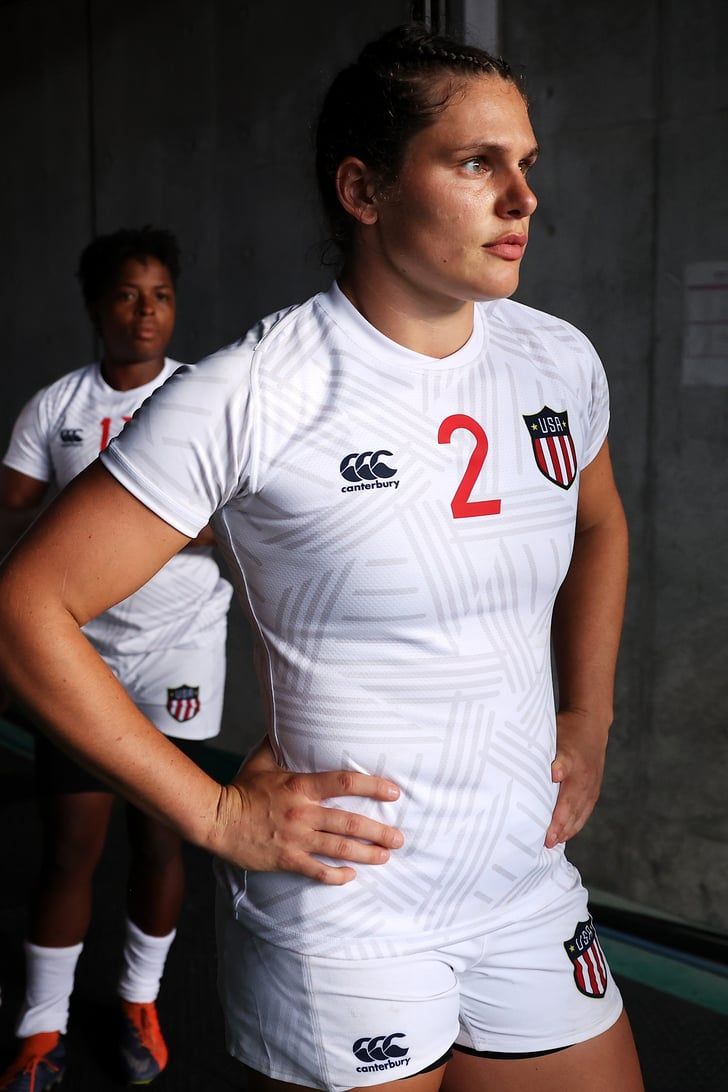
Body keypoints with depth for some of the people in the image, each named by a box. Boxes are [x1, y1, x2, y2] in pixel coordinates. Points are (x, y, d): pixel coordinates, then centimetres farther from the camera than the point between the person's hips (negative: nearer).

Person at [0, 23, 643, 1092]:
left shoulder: (559, 361, 1)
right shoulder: (244, 398, -17)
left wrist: (589, 722, 10)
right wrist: (216, 814, -14)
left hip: (530, 900, 6)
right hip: (341, 920, -5)